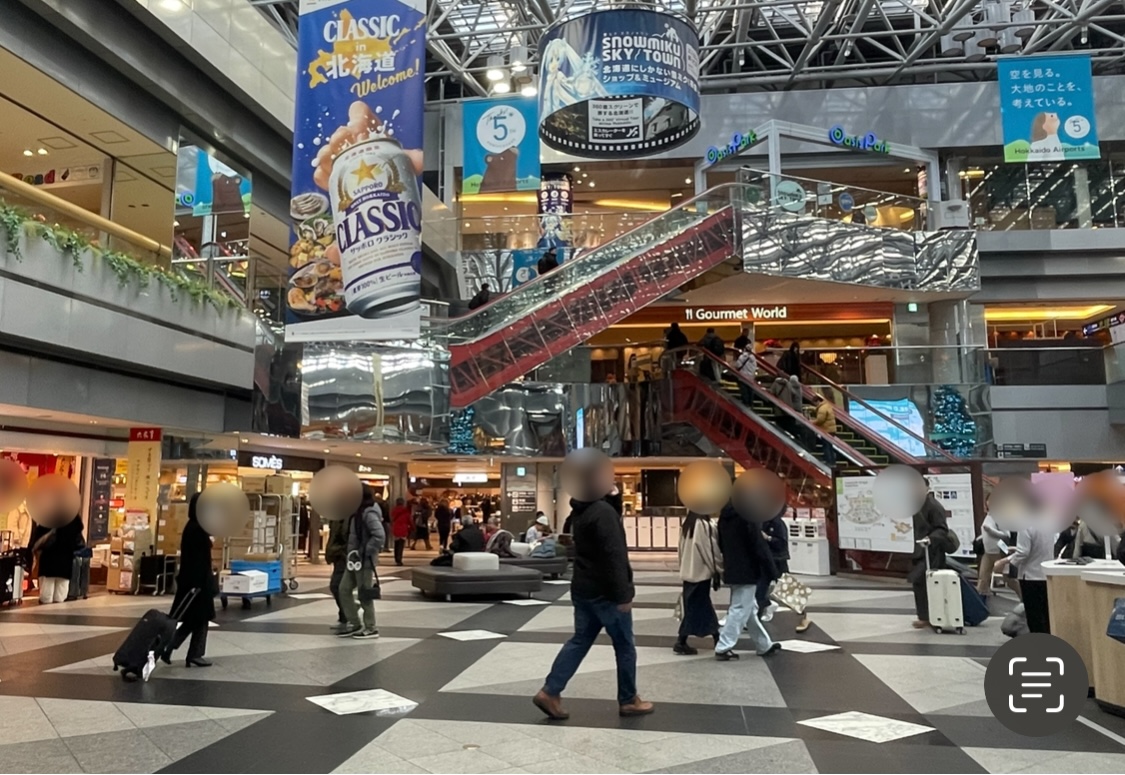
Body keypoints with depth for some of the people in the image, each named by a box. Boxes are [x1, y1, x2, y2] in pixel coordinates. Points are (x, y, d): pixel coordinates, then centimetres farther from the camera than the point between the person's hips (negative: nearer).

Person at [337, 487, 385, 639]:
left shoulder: (368, 513, -19)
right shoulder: (358, 512, 11)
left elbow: (380, 536, -29)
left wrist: (365, 552, -22)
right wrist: (351, 552, 10)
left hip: (364, 560, -10)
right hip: (354, 559, 10)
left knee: (364, 594, 0)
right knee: (344, 589, 12)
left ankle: (370, 629, 12)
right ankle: (355, 624, 21)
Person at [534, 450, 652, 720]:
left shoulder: (581, 510, 11)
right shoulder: (604, 512, -20)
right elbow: (614, 557, -23)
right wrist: (623, 595, -20)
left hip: (583, 588, 9)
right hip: (604, 592, -9)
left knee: (579, 641, 13)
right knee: (625, 646, 6)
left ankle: (550, 692, 8)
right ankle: (628, 701, 18)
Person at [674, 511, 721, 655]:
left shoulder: (686, 525, 6)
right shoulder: (705, 525, -15)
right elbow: (711, 550, -11)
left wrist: (684, 568, 16)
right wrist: (720, 569, 0)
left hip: (688, 572, 7)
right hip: (701, 572, -7)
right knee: (697, 607, 0)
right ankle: (681, 642, 1)